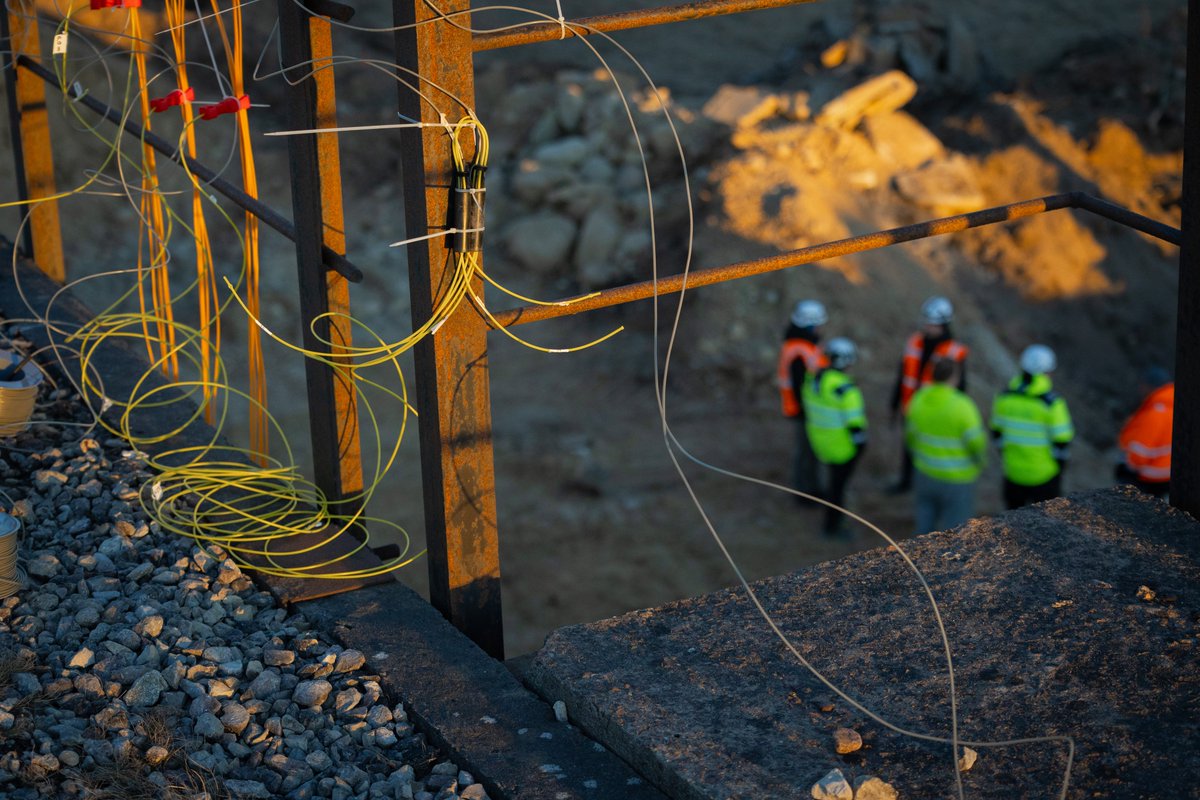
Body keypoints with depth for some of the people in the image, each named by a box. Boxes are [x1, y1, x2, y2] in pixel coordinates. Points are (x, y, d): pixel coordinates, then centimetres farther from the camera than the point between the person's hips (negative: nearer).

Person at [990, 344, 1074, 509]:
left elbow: (997, 432, 1)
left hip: (1013, 470, 4)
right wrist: (1060, 464, 2)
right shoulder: (1052, 402, -20)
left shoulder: (1005, 396, -8)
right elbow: (1062, 439, -16)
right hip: (1045, 474, -4)